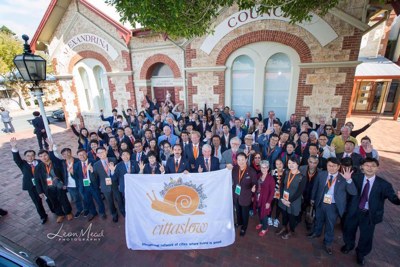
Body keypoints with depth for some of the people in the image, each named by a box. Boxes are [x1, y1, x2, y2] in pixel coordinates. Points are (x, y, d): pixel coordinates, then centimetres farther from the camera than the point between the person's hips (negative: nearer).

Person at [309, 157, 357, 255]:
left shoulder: (343, 178, -16)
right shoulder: (321, 175, -8)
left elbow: (353, 192, -22)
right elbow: (315, 187, 5)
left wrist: (349, 180, -36)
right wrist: (313, 198, 13)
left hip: (333, 206, -2)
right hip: (320, 203, 2)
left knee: (330, 225, 17)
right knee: (318, 220, 25)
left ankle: (328, 243, 39)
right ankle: (316, 232, 53)